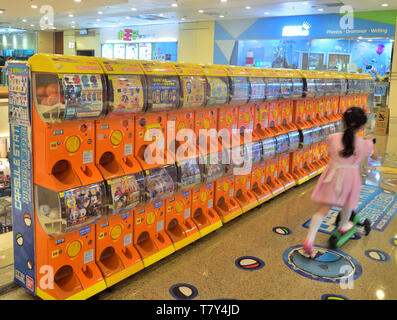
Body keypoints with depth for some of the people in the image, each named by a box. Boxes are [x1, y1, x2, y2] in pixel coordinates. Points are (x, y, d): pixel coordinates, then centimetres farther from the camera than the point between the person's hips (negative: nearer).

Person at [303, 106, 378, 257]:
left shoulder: (333, 138, -4)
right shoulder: (365, 144, -6)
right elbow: (375, 156, 14)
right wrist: (370, 142, 31)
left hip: (332, 175, 1)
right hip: (350, 176, -1)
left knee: (322, 209, 2)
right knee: (347, 204, 28)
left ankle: (309, 239, -11)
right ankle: (343, 225, 54)